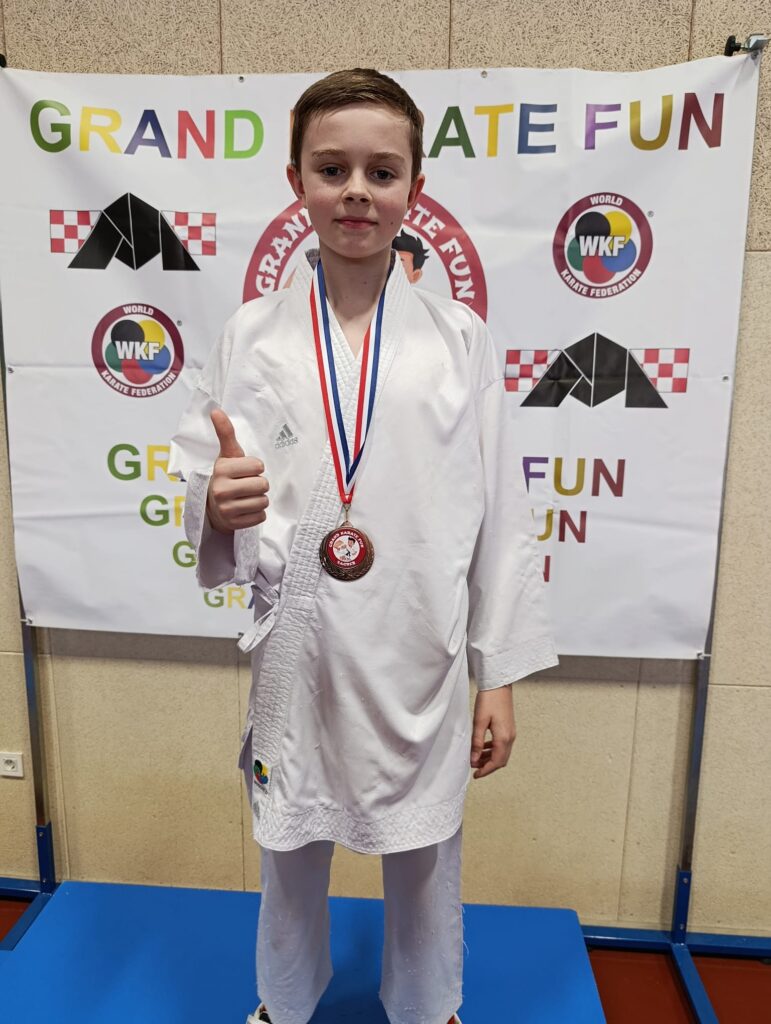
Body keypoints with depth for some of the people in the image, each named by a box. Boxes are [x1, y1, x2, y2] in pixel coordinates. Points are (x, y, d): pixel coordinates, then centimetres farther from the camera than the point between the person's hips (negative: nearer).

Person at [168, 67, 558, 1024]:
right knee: (291, 852, 23)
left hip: (418, 659, 0)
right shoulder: (249, 335, -2)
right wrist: (216, 506, -24)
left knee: (423, 857, 20)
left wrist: (501, 675, -1)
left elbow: (500, 514, -2)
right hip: (294, 654, 1)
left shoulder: (461, 339, -4)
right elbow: (202, 495, 0)